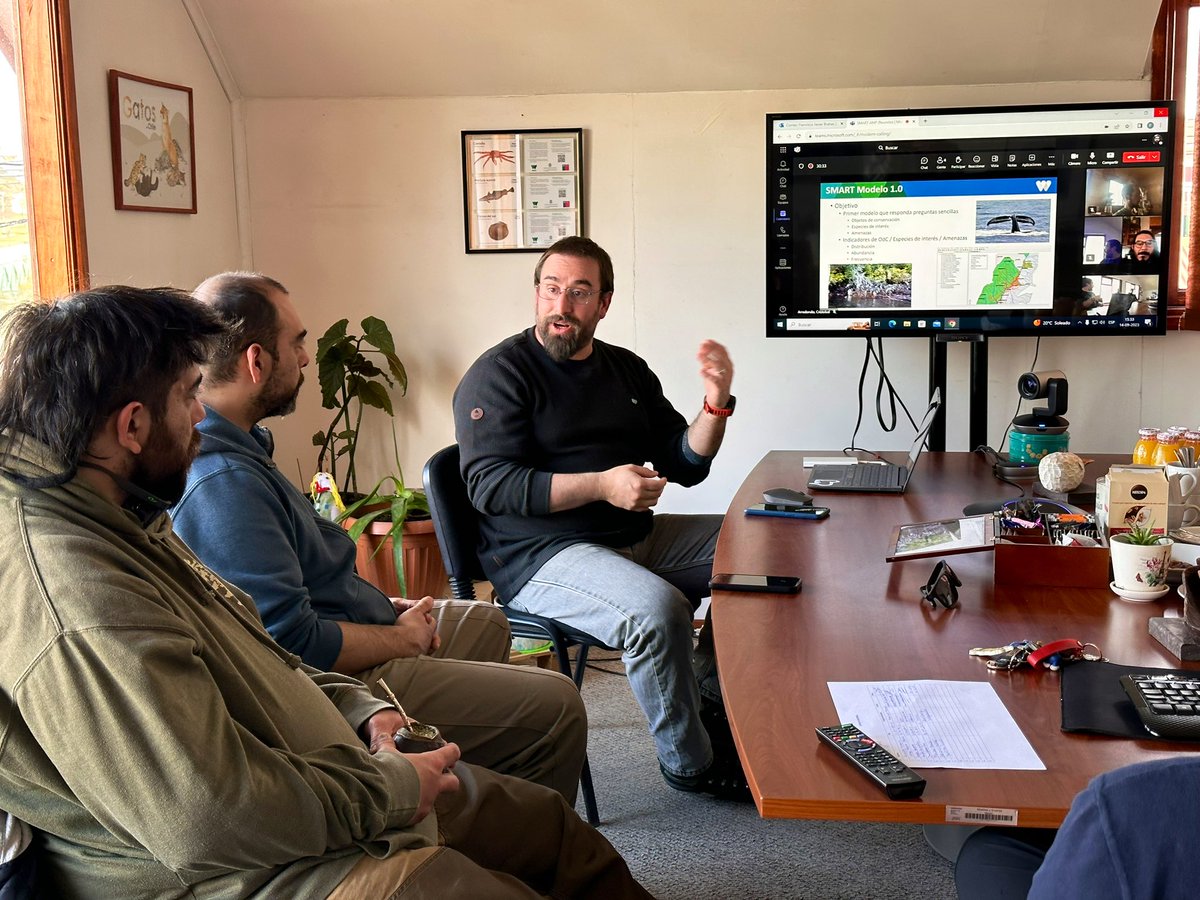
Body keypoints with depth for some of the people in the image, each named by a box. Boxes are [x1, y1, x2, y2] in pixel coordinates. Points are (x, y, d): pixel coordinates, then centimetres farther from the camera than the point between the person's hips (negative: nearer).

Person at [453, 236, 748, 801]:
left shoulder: (627, 370, 15)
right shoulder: (499, 374, -5)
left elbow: (684, 465, 14)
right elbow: (490, 486, -18)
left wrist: (717, 404, -6)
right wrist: (601, 485, -26)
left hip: (635, 537, 8)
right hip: (540, 557, -8)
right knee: (657, 608, -32)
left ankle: (711, 697, 13)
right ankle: (689, 763, -8)